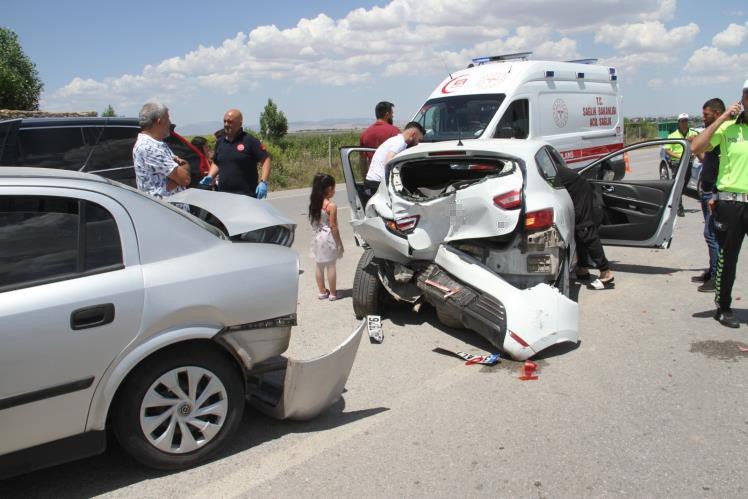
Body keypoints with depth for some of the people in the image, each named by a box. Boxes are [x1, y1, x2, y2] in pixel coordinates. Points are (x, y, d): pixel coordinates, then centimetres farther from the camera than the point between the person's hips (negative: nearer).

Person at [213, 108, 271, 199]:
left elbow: (266, 160, -8)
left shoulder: (249, 141, -5)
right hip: (223, 194, 5)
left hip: (246, 195, -5)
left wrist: (263, 182, -19)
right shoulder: (220, 142, 13)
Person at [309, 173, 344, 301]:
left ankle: (322, 292, 24)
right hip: (328, 238, -6)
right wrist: (340, 243, -9)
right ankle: (333, 294, 12)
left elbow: (313, 222, 7)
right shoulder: (331, 206, -17)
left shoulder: (314, 204, 1)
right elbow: (333, 226, -16)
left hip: (317, 237, 6)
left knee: (319, 266, 13)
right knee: (331, 266, 4)